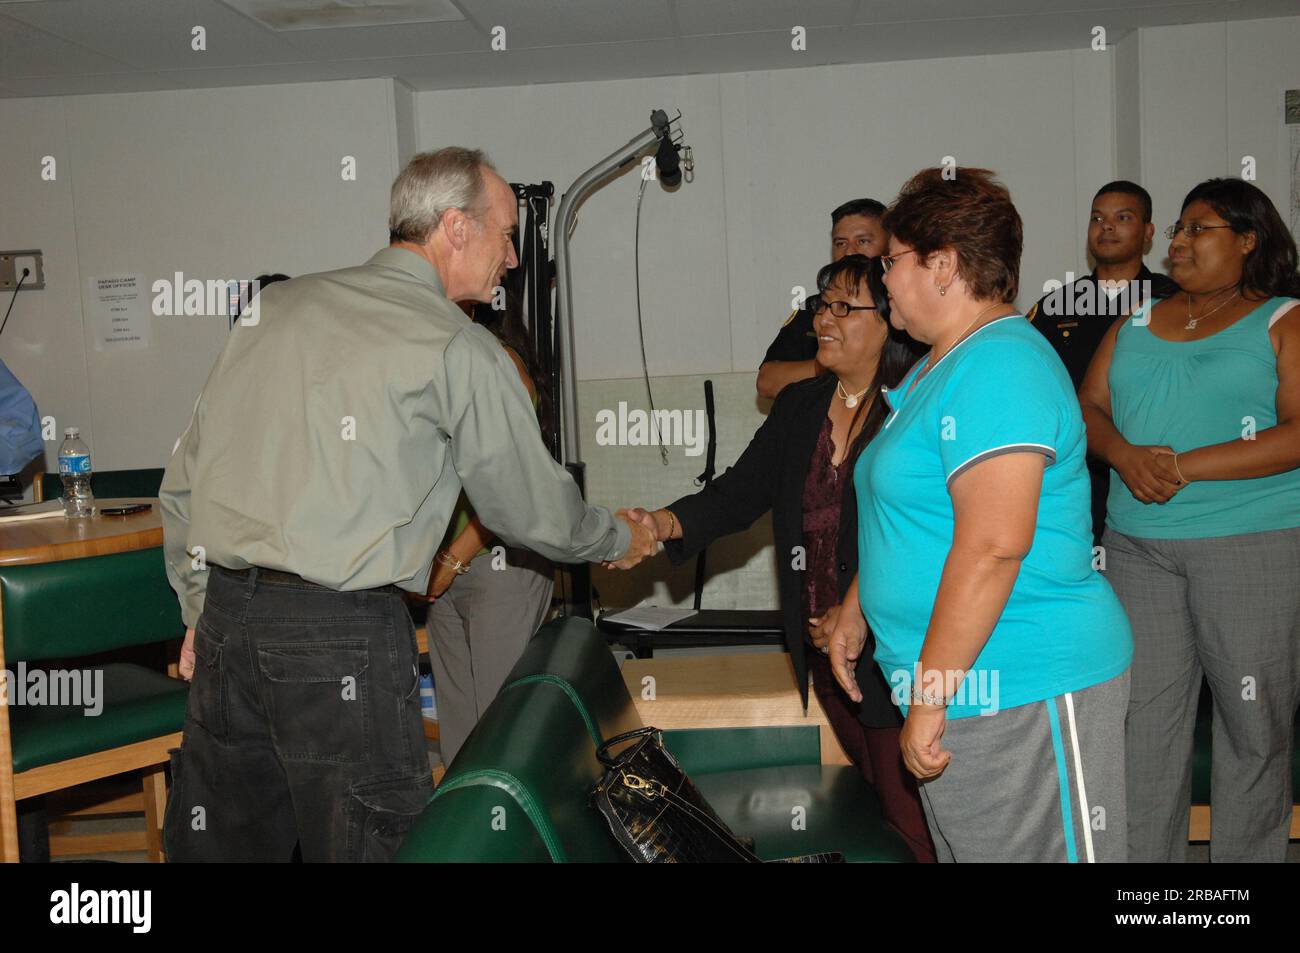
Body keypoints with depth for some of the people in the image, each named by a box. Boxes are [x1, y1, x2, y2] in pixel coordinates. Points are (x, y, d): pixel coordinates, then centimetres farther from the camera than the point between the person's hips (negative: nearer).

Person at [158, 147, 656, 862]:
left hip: (225, 616, 7)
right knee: (370, 842, 6)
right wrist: (618, 538, 23)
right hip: (344, 635, -6)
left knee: (218, 841, 17)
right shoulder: (458, 349, -5)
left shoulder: (273, 307, 12)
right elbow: (531, 511, 4)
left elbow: (183, 483, 15)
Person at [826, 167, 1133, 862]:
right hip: (957, 690, 10)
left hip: (1023, 696, -10)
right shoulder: (937, 366, 15)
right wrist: (855, 611, 23)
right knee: (963, 847, 18)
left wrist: (930, 694, -24)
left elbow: (994, 545, -27)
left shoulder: (998, 366, -18)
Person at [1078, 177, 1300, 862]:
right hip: (1138, 545, 4)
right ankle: (1144, 856, 16)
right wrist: (1127, 457, -10)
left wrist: (1183, 466, -16)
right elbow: (1088, 409, 12)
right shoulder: (1137, 323, 16)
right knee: (1144, 723, 6)